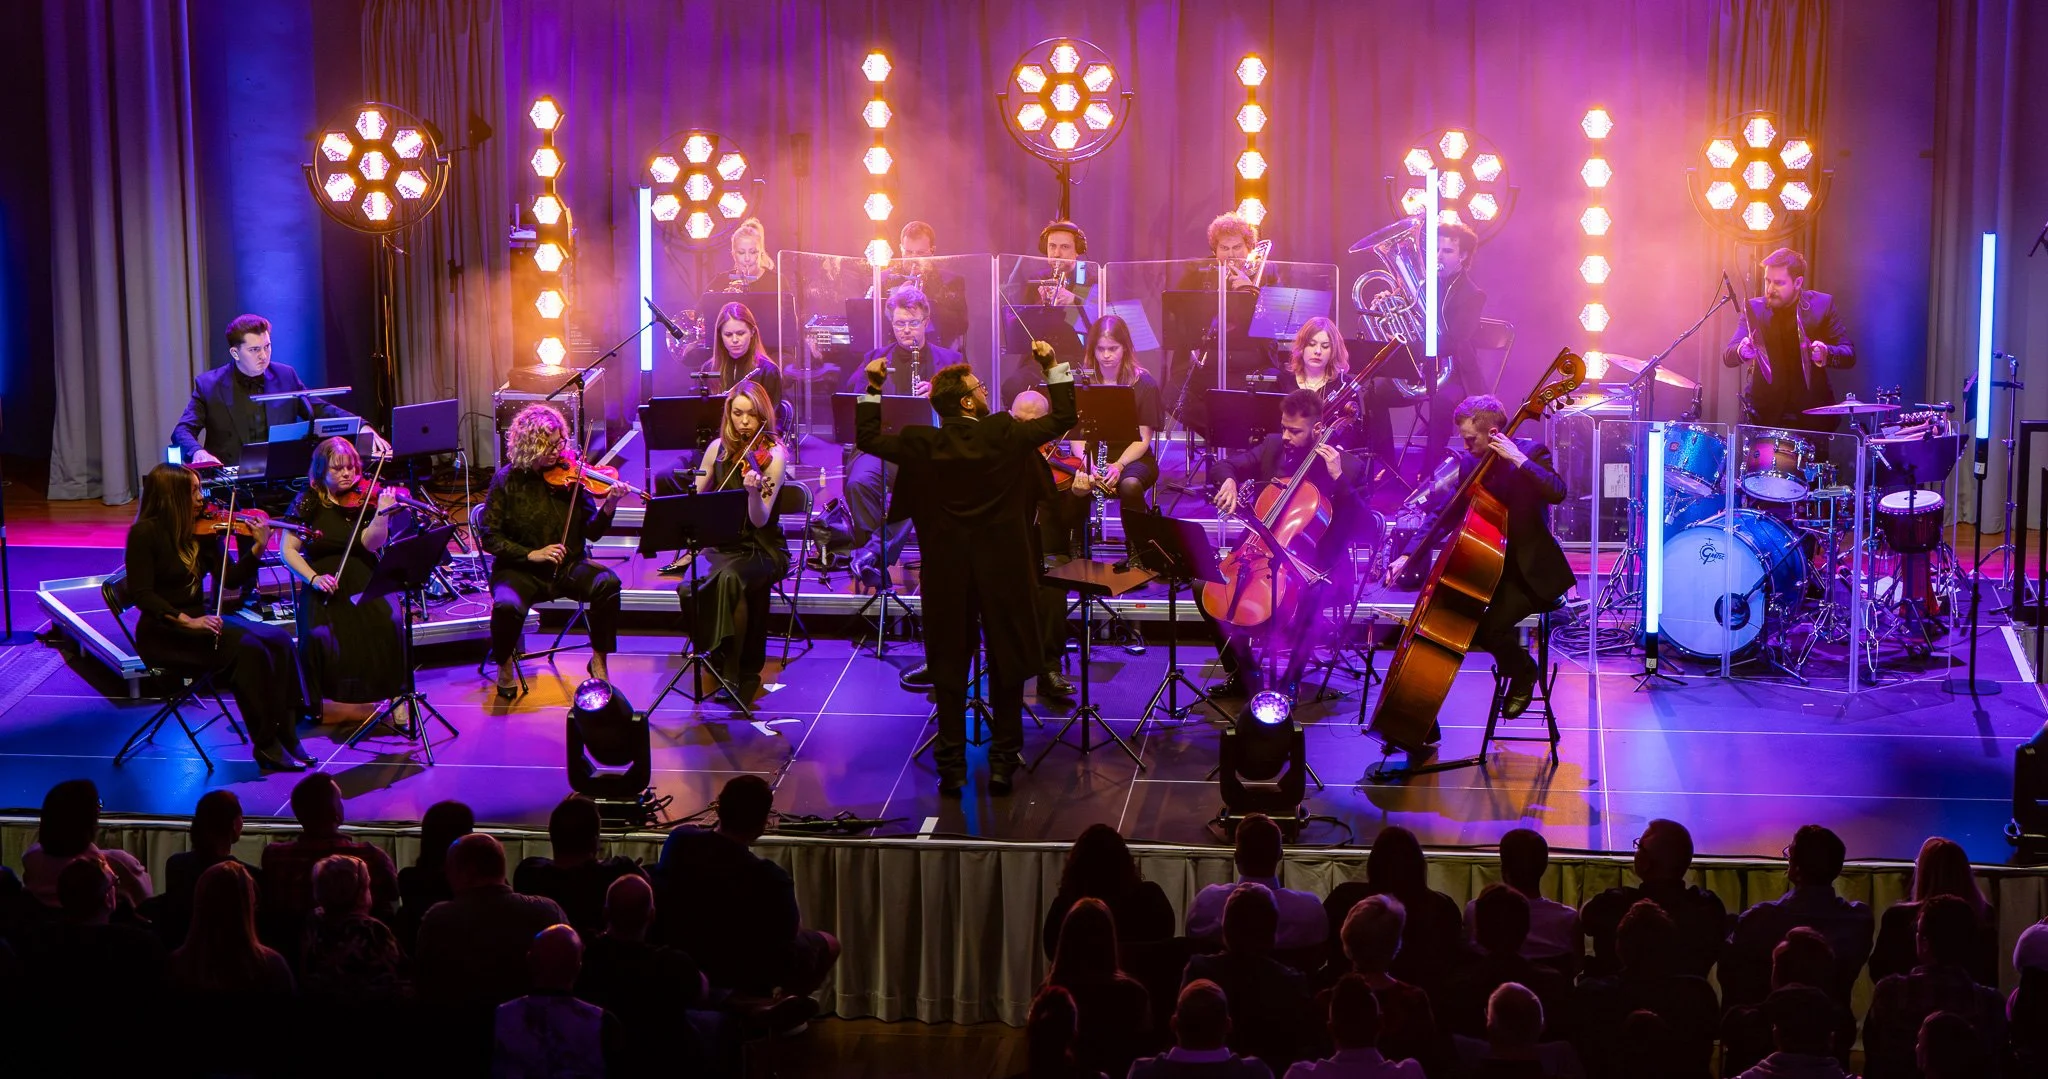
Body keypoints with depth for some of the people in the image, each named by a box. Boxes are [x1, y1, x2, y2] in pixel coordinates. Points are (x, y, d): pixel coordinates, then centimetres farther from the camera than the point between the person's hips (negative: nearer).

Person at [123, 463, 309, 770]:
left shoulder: (202, 531, 6)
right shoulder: (145, 532, -12)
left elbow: (229, 580, 4)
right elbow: (142, 594, -16)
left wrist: (257, 548, -12)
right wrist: (186, 620, -26)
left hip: (199, 622, 7)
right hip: (164, 634, -7)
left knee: (278, 639, -15)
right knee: (246, 647, -28)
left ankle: (286, 734, -15)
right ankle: (266, 744, -20)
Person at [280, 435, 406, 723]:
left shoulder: (364, 499, 4)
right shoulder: (307, 503, 3)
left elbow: (371, 543, -11)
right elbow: (287, 550, 1)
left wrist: (382, 513, -28)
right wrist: (313, 578, -13)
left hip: (363, 582, 1)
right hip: (324, 587, 0)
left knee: (389, 624, -30)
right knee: (319, 636, -30)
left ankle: (395, 696, -13)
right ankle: (316, 702, -6)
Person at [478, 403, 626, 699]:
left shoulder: (568, 473, 0)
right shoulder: (506, 480, -4)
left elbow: (591, 532, -1)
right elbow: (491, 538, -4)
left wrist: (608, 507, -20)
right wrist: (530, 554, -16)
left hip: (568, 567, 2)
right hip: (520, 571, -2)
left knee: (607, 583, -27)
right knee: (507, 604, -34)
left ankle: (599, 660, -7)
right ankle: (505, 666, -2)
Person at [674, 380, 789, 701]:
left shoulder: (772, 455, -9)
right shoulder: (719, 448, 5)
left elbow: (759, 521, -19)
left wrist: (755, 492, -39)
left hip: (762, 549, -4)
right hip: (722, 543, 4)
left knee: (730, 578, -37)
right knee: (688, 587, -28)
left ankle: (734, 673, -26)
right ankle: (718, 657, -6)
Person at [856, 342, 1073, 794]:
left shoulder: (923, 445, -8)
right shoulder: (1005, 434, -11)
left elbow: (867, 439, 5)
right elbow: (1063, 419, 0)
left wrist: (873, 388, 8)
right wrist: (1054, 367, 8)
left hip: (947, 575, 1)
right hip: (1002, 570, -1)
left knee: (949, 669, 9)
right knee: (1006, 664, 10)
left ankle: (952, 765, 10)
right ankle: (1004, 762, 12)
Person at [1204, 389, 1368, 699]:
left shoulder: (1348, 466, -8)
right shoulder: (1273, 447, 5)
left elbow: (1362, 527, -16)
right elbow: (1223, 465, 11)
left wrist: (1338, 478, -27)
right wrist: (1230, 481, -13)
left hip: (1317, 563, -5)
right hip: (1262, 551, 5)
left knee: (1303, 600, -37)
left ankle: (1289, 682, -14)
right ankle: (1242, 674, 4)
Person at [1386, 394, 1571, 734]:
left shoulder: (1531, 451, -9)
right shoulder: (1470, 463, 6)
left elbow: (1557, 492, -27)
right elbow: (1448, 517, 10)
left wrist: (1518, 459, -30)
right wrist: (1409, 556, 0)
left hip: (1529, 570, -6)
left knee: (1489, 627, -29)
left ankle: (1524, 671, 7)